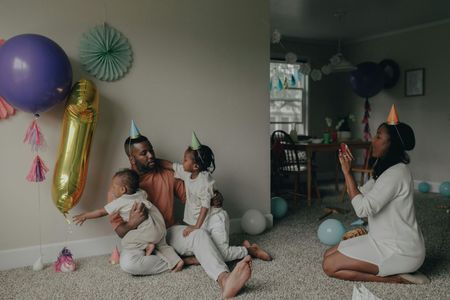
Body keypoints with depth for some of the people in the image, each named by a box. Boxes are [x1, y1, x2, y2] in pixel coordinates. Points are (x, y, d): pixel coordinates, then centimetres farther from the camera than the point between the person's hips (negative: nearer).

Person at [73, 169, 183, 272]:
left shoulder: (120, 202, -4)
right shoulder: (140, 193, 13)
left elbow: (101, 212, 7)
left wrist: (84, 216, 21)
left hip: (148, 230, -8)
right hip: (161, 226, 8)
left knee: (125, 242, 1)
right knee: (162, 246, 23)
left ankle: (147, 246, -7)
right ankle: (177, 261, 6)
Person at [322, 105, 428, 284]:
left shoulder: (396, 173, -22)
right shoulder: (385, 169, 10)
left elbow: (363, 209, -27)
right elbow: (360, 195, 12)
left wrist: (347, 172, -21)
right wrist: (346, 168, 2)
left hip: (400, 251, -10)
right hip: (385, 241, 10)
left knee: (330, 266, -13)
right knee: (329, 255, 8)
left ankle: (397, 278, -6)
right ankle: (396, 270, 8)